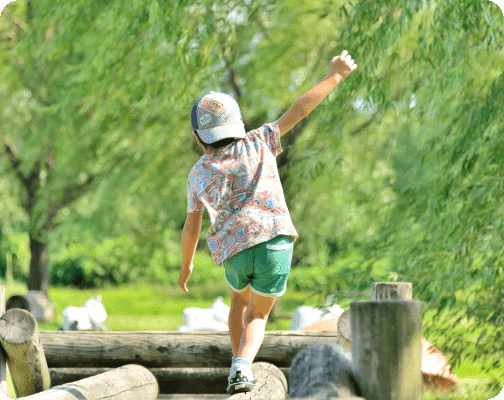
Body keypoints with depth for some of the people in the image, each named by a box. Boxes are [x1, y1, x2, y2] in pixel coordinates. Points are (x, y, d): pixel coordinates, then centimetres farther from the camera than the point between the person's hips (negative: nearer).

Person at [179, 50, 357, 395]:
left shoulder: (199, 174, 11)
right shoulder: (257, 144, 9)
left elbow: (192, 228, 12)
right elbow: (299, 110, 6)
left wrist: (186, 266, 27)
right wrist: (336, 75, 11)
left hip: (233, 250, 1)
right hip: (274, 241, -1)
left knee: (240, 298, 33)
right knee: (257, 314, 15)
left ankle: (239, 368, 24)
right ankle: (243, 367, -14)